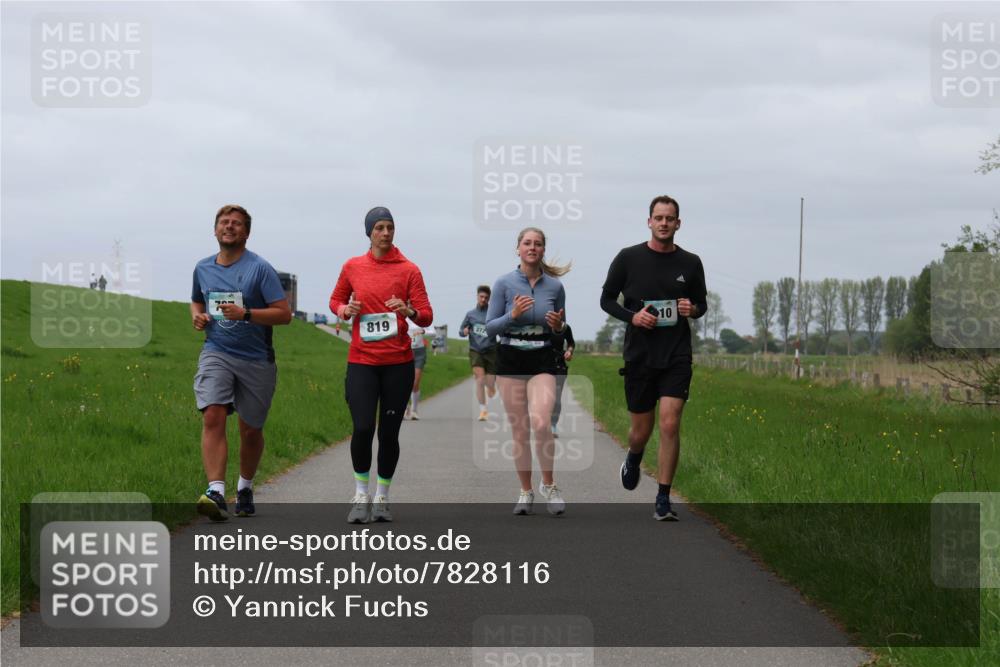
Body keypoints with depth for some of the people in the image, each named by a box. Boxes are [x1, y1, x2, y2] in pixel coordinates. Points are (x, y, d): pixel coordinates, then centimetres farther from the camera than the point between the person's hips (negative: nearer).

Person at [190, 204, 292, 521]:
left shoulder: (260, 268, -6)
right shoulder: (203, 268, 9)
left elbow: (284, 314, -11)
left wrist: (246, 314, -23)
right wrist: (197, 316, 5)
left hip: (255, 359, -2)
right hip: (216, 353, 2)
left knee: (250, 429, 8)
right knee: (213, 417, -19)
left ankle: (245, 488, 32)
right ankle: (216, 492, -28)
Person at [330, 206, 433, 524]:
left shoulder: (409, 270, 0)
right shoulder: (352, 267, 5)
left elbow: (426, 317, -1)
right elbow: (335, 299, 21)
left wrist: (409, 311, -22)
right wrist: (344, 310, -2)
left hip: (398, 363, 0)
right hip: (362, 361, 0)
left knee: (389, 432, 3)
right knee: (362, 428, -12)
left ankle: (382, 497, 20)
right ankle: (361, 494, 7)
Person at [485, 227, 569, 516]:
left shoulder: (555, 286, 2)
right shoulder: (504, 283, -2)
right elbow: (490, 328, -2)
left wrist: (558, 327, -9)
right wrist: (513, 315, -18)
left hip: (542, 361, 0)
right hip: (510, 361, 0)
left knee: (541, 423, -20)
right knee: (519, 430, 3)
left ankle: (548, 484, -2)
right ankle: (526, 492, 16)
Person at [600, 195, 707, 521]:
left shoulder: (690, 263, 3)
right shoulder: (628, 258, -1)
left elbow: (702, 303, 16)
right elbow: (607, 299, 6)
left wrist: (693, 309, -8)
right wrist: (631, 316, -12)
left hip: (676, 356, 0)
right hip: (639, 356, 0)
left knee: (670, 425, -13)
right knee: (641, 430, 9)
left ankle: (663, 501, -5)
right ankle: (633, 459, 46)